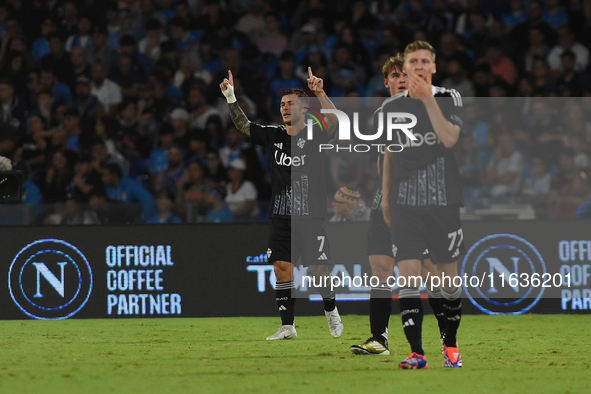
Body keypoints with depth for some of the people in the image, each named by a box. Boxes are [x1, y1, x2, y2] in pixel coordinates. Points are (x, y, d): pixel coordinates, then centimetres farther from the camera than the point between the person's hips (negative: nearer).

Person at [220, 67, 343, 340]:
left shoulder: (314, 135, -3)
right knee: (282, 268, -2)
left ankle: (331, 312, 23)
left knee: (319, 270, -4)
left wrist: (320, 94, -36)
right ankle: (288, 326, 4)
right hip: (281, 216, 4)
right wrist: (230, 98, 2)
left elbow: (334, 120, -21)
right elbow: (243, 125, 15)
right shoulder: (273, 136, 10)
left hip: (311, 216, -4)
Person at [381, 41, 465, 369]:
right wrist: (385, 197, 16)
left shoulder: (448, 98, 0)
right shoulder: (392, 106, 8)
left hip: (444, 200, -1)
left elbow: (449, 138, -17)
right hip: (405, 203, 1)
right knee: (408, 274, -11)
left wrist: (427, 98, -20)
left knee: (449, 276, 6)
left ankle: (450, 345, 25)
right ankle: (416, 352, -13)